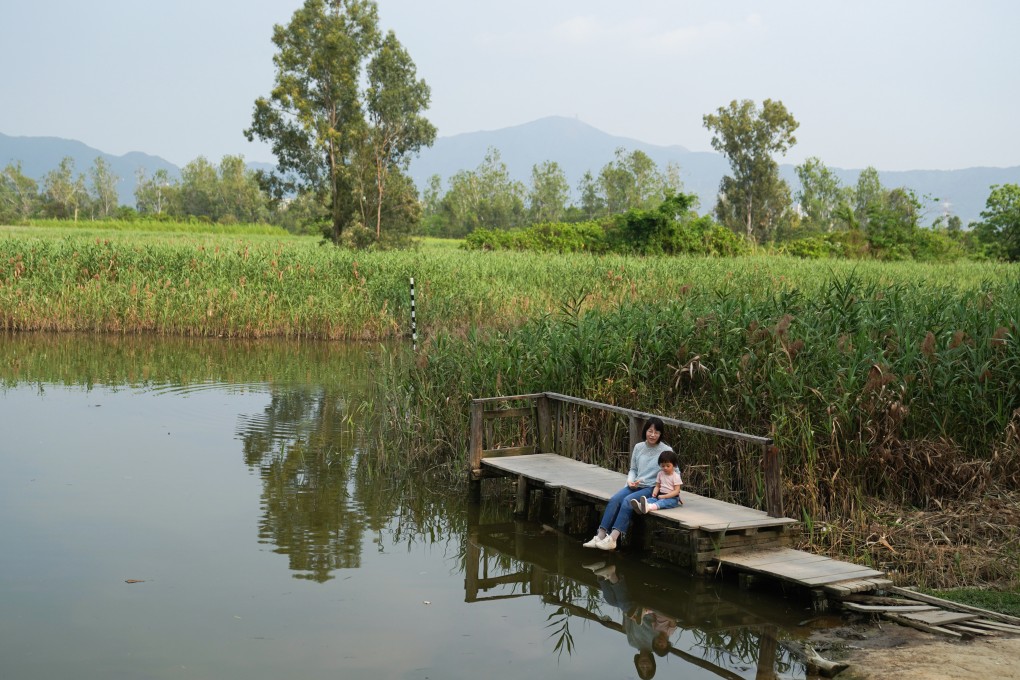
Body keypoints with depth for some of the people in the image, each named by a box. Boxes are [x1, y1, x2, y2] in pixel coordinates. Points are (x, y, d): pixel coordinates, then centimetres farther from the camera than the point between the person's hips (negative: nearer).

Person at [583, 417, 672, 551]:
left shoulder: (666, 451, -3)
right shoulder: (638, 447, 10)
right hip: (635, 486, 5)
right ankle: (600, 536, -26)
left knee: (627, 501, -30)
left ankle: (612, 539, -37)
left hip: (652, 489, -5)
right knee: (614, 500, -22)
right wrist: (630, 481, -1)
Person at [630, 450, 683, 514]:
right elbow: (657, 486, 15)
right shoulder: (660, 474, 11)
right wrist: (655, 492, -8)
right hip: (661, 495, 5)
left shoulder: (676, 476, -6)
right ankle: (640, 506, -57)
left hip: (672, 498, -5)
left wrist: (664, 496, -20)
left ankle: (649, 507, -66)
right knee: (652, 499, -25)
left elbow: (676, 491, -12)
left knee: (663, 501, -36)